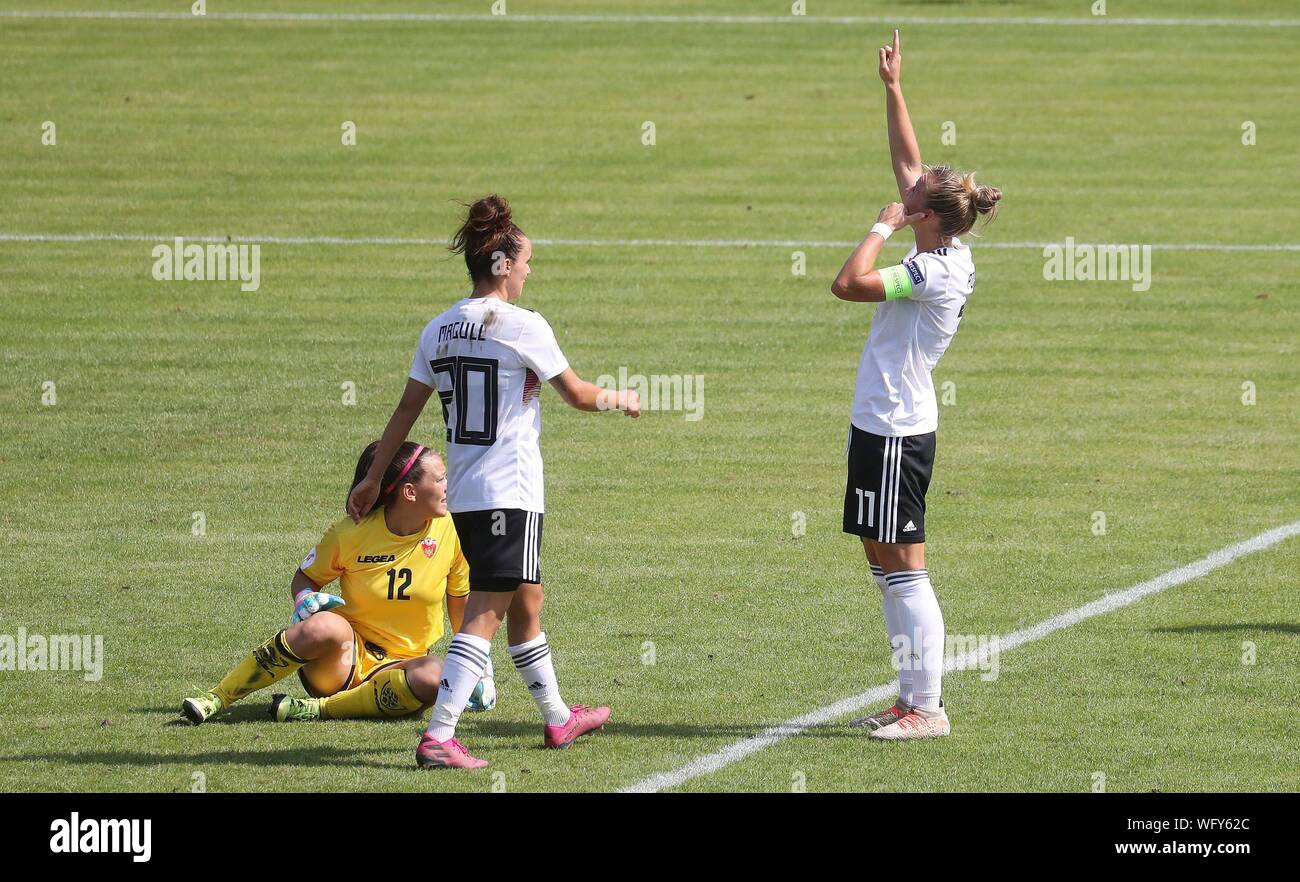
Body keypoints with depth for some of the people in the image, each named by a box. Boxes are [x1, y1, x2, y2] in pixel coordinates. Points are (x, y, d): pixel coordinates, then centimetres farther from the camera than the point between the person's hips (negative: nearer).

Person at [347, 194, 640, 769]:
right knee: (484, 616, -10)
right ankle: (438, 738, -19)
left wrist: (374, 477, 17)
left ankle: (558, 718, 35)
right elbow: (578, 395, -3)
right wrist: (620, 398, 17)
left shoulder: (439, 330, 7)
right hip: (511, 491, -8)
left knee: (525, 604, 22)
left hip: (462, 495, 8)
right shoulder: (521, 326, -11)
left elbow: (407, 409, 9)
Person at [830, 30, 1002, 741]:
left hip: (892, 431, -10)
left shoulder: (934, 270, -18)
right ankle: (914, 699, 19)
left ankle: (927, 708, -5)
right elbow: (907, 158, 18)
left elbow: (849, 284, -27)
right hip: (892, 423, 10)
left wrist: (883, 227, -14)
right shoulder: (946, 253, 7)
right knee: (884, 562, 14)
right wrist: (892, 87, 19)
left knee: (902, 566, -7)